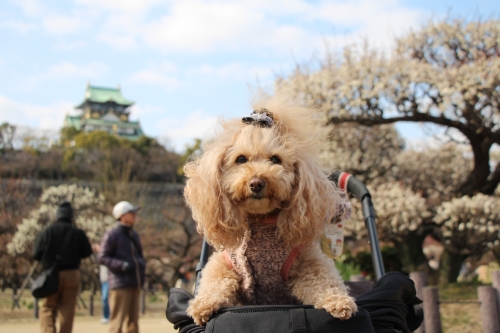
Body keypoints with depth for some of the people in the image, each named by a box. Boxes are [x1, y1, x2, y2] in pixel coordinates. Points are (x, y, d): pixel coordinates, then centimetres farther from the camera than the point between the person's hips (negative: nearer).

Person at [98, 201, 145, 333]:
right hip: (120, 283, -7)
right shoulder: (112, 235, -6)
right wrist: (123, 265, -20)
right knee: (118, 319, -8)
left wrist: (142, 264, 6)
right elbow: (102, 257, -10)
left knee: (133, 319, 10)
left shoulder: (134, 235, 17)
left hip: (135, 283, 7)